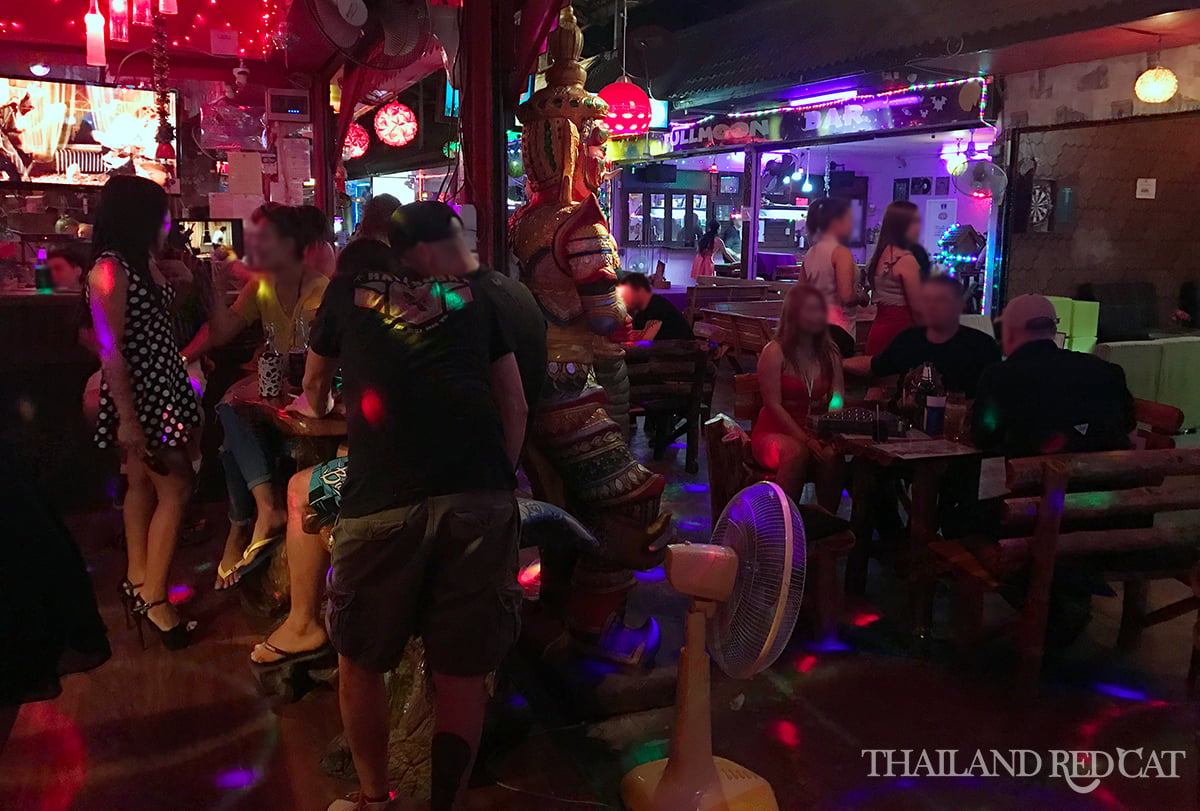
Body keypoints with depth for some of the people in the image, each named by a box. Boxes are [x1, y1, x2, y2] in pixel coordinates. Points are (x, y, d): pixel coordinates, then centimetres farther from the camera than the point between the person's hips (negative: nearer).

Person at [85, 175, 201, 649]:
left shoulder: (141, 265, 10)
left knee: (143, 483, 16)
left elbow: (158, 330, 9)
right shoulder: (110, 269, -17)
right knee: (175, 488, -6)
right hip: (138, 395, -9)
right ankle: (153, 598, 3)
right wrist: (127, 418, -22)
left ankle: (138, 579, 28)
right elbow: (110, 349, -21)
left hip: (161, 388, 9)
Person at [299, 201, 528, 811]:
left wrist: (318, 413, 57)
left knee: (361, 663, 19)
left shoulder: (348, 290, 22)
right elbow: (515, 406, 19)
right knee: (463, 668, 13)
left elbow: (315, 387, 37)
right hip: (482, 497, 1)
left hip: (382, 498, 0)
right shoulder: (475, 298, 22)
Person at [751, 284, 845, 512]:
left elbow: (837, 398, 3)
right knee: (797, 452, -36)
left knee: (832, 455, -30)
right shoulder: (775, 352, -6)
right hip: (774, 431, -4)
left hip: (816, 431, 4)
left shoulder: (830, 352, 11)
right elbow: (774, 404, -11)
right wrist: (804, 439, -20)